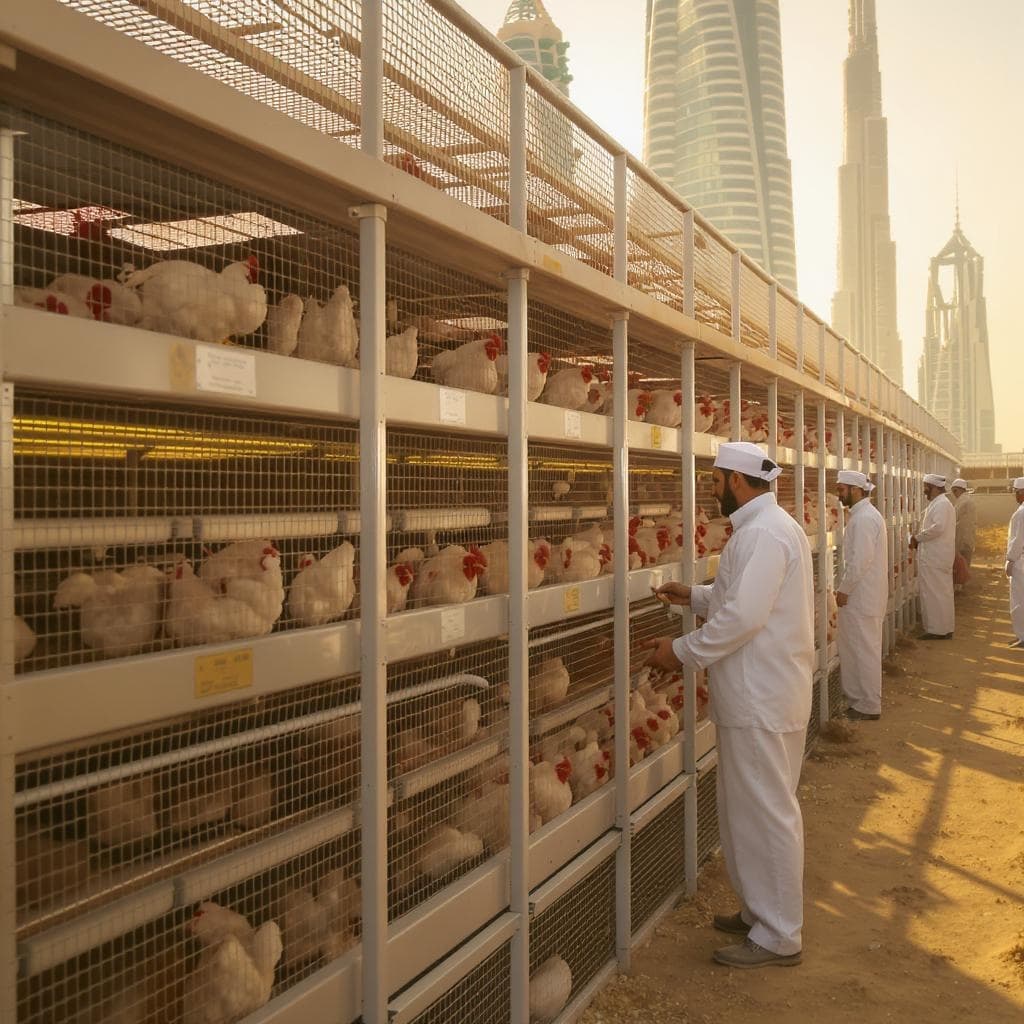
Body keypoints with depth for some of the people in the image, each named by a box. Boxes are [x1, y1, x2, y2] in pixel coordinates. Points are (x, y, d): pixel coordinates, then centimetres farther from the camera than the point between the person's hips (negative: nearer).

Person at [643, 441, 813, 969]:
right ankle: (760, 911, 33)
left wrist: (681, 651, -18)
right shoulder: (767, 526, 14)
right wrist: (696, 596, 16)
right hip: (756, 695, 11)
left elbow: (743, 615, -26)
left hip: (763, 702, -11)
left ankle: (778, 937, 13)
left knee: (766, 814, 0)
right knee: (745, 808, 19)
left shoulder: (764, 533, -20)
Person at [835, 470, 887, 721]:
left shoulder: (864, 518, -19)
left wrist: (844, 590, -15)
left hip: (862, 597, -10)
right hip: (861, 595, 10)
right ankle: (859, 698, 24)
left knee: (864, 650, 0)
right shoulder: (864, 514, 13)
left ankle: (868, 706, 9)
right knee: (857, 648, 15)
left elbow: (860, 561, -23)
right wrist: (844, 586, 15)